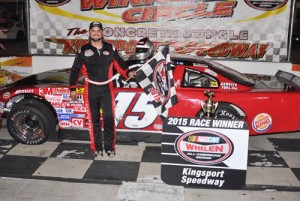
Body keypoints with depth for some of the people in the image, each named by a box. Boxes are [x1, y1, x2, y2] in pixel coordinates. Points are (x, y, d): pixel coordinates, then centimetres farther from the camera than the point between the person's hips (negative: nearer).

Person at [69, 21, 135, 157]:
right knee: (94, 119, 6)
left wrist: (128, 73, -11)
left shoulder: (110, 48, 7)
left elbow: (119, 64, 9)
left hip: (106, 88, 0)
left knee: (109, 118, -1)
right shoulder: (83, 50, 4)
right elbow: (75, 70, 5)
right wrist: (72, 89, 1)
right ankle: (97, 147, 16)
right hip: (91, 89, 0)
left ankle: (109, 147, 9)